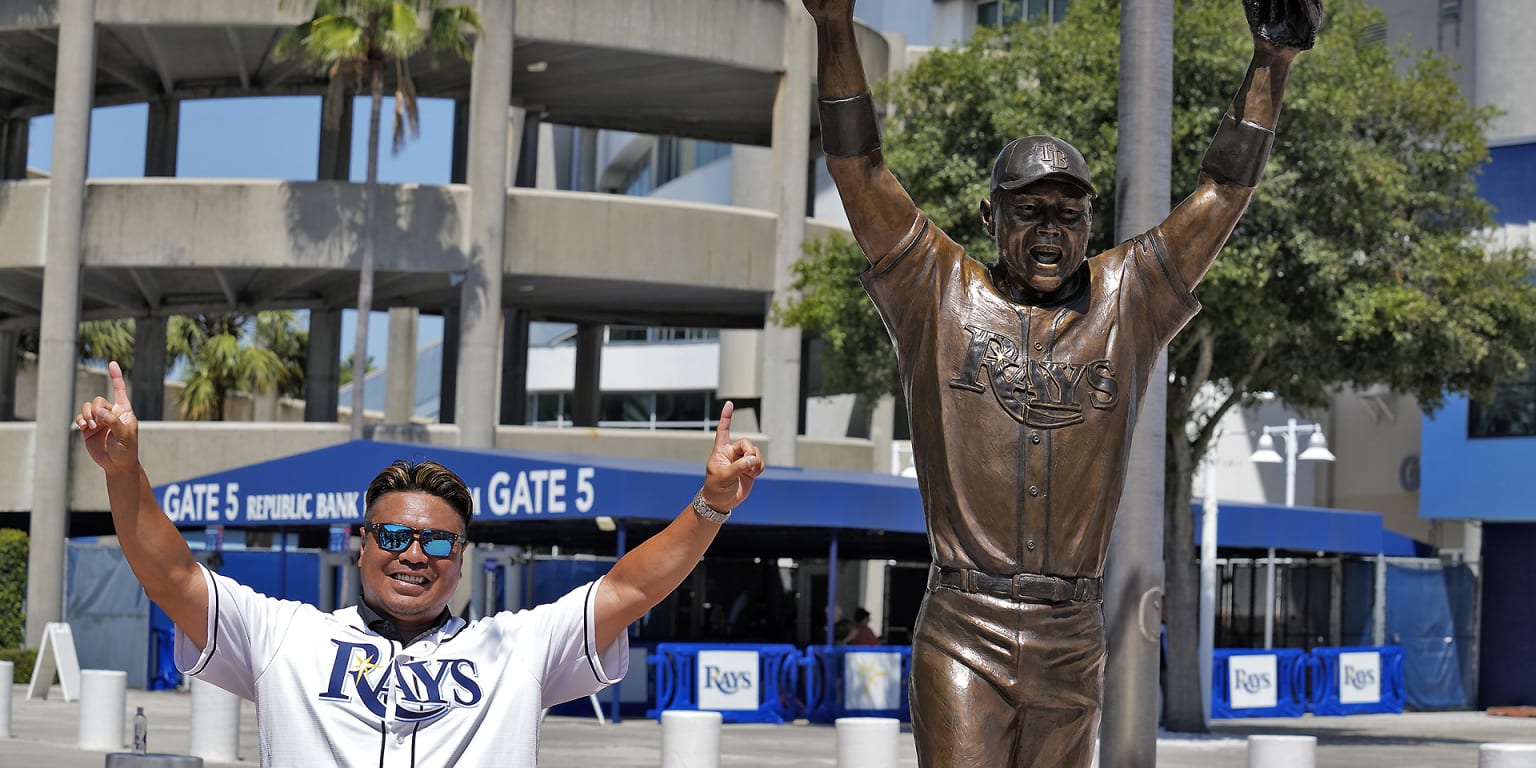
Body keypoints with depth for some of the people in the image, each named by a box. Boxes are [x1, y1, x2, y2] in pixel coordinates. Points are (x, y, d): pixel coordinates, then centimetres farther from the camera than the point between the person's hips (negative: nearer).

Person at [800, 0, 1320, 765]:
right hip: (962, 635, -3)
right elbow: (857, 169, 0)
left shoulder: (1126, 302, 10)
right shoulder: (941, 296, 5)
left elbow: (1222, 193, 11)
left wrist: (1271, 62, 5)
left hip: (1071, 642, 3)